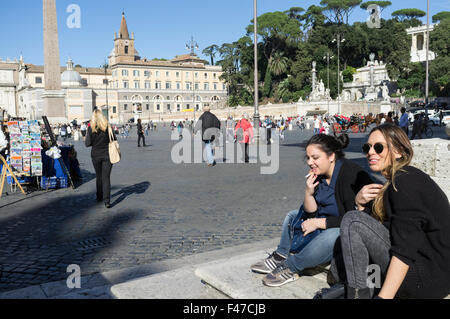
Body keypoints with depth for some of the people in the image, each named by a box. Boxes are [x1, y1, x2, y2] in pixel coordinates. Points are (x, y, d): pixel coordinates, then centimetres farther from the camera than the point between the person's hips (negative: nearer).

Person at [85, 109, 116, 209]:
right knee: (106, 177, 0)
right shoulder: (107, 127, -7)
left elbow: (88, 144, -7)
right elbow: (114, 140, -2)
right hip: (107, 155, -1)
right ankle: (106, 201, -9)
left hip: (96, 155, 1)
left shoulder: (91, 128, -8)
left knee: (99, 177, 18)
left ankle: (99, 197, 31)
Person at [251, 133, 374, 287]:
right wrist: (309, 192, -16)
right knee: (293, 216, 18)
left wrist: (318, 223, -23)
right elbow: (310, 213, 3)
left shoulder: (352, 175, -24)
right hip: (324, 227, 9)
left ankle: (291, 268, -20)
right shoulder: (318, 176, 1)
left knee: (331, 235, -39)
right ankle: (280, 256, 8)